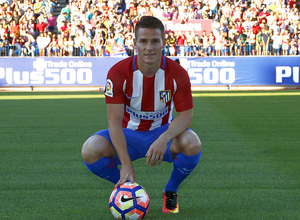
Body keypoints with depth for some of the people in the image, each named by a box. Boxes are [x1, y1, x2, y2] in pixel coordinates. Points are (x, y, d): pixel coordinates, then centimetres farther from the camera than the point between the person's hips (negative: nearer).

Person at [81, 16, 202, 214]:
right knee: (90, 151, -28)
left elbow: (186, 115, -16)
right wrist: (126, 164, -32)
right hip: (128, 133, 0)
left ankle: (171, 191, 0)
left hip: (162, 130, 0)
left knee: (192, 144, -33)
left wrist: (164, 139, -38)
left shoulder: (177, 73, -17)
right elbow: (114, 120, -22)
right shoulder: (118, 72, -20)